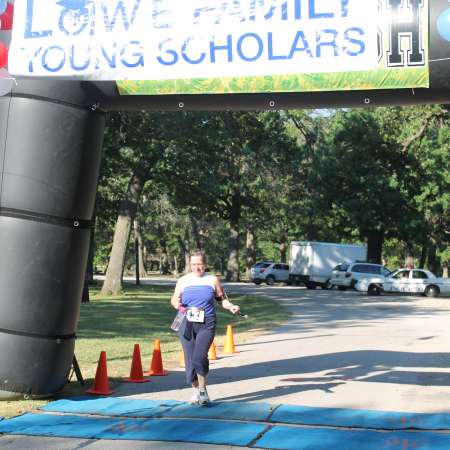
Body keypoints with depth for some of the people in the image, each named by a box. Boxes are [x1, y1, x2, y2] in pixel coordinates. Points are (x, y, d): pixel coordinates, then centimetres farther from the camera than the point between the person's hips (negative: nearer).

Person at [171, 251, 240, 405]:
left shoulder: (213, 280, 7)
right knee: (190, 359, 4)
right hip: (187, 325, 2)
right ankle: (195, 390, 23)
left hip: (206, 325, -2)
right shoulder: (183, 281, 9)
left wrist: (231, 307, -5)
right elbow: (174, 299, 12)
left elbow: (221, 299, 13)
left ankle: (203, 389, -1)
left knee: (200, 356, -19)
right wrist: (178, 305, -10)